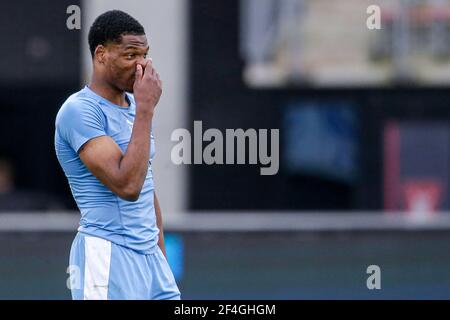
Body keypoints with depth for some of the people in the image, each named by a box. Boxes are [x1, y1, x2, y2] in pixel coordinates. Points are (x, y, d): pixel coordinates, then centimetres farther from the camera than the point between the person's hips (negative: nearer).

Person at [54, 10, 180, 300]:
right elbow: (127, 186, -22)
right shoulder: (79, 110, -13)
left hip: (149, 254, 8)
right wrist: (146, 110, -19)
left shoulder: (135, 106, 14)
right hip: (108, 255, -8)